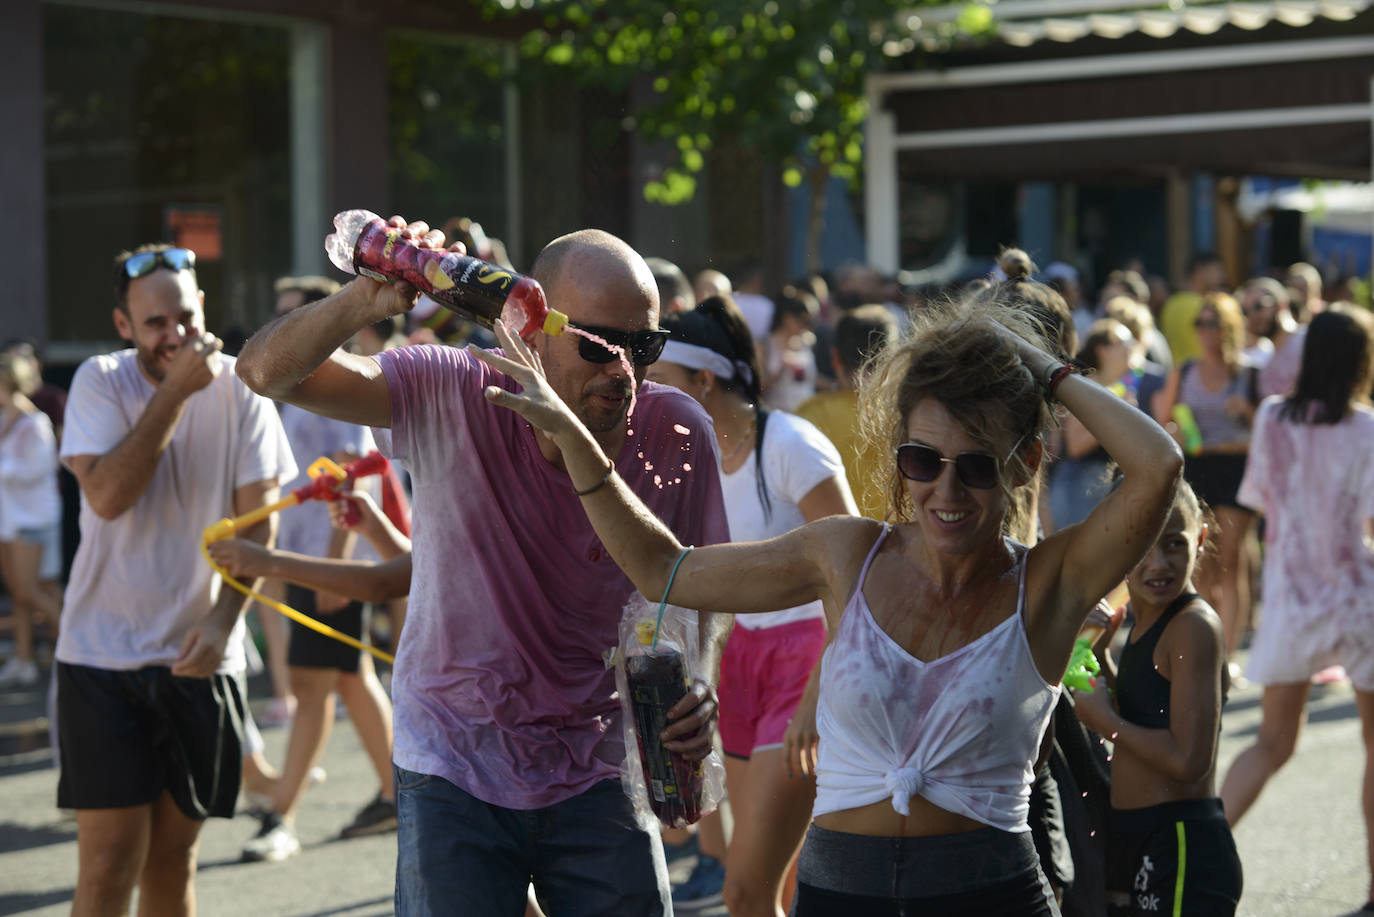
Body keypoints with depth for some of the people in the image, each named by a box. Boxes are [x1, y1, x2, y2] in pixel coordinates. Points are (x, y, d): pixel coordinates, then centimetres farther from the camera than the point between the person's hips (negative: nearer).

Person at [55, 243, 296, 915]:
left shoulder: (238, 387, -2)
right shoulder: (101, 382, -5)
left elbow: (256, 521, -1)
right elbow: (108, 495, -20)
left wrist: (221, 621, -15)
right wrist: (176, 388, -21)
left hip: (199, 655, 2)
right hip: (104, 653, -2)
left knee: (173, 855, 9)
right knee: (109, 861, -7)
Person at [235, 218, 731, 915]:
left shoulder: (679, 433, -10)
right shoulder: (454, 398, -17)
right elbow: (268, 371, -23)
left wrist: (697, 684, -15)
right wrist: (367, 301, -41)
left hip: (599, 773, 2)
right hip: (455, 771, -2)